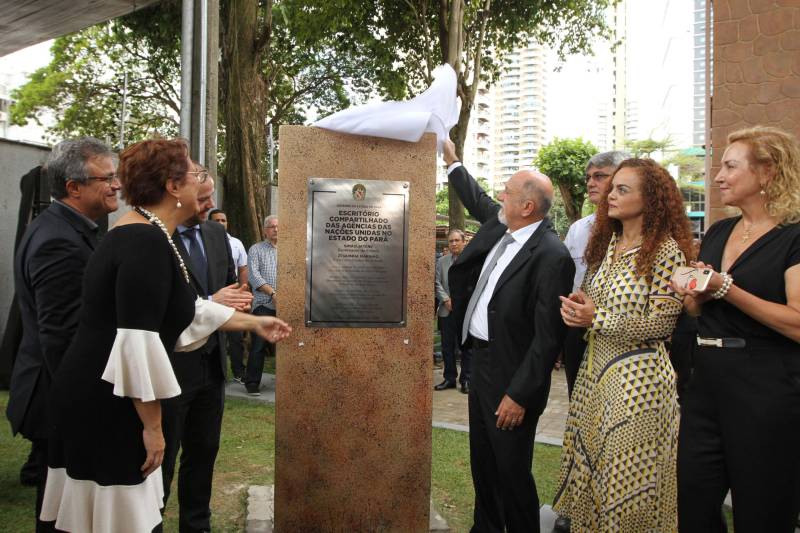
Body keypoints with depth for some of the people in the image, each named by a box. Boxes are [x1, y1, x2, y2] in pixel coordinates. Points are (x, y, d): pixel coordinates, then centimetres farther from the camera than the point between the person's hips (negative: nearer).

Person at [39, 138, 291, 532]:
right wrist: (152, 426, -18)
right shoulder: (147, 240, -21)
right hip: (105, 405, -10)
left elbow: (185, 309, 21)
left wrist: (254, 323, 26)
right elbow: (137, 342, -26)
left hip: (97, 397, 10)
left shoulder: (138, 235, 13)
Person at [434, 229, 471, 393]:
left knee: (466, 347, 4)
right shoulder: (441, 261, 10)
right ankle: (449, 378, 20)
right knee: (447, 347, 9)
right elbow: (438, 284, 5)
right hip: (446, 311, 3)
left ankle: (466, 379, 15)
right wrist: (447, 300, -9)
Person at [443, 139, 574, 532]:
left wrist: (519, 394, -20)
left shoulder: (551, 257, -22)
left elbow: (548, 336, -22)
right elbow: (478, 201, 28)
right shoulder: (499, 225, 3)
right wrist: (451, 159, 31)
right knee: (482, 462, 22)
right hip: (480, 359, 9)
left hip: (511, 375, -9)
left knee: (511, 472, 4)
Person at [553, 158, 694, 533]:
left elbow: (661, 322, -13)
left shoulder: (665, 249, -11)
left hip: (637, 376, -7)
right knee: (587, 467, 14)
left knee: (627, 480, 3)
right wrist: (576, 308, -3)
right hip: (594, 368, 7)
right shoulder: (607, 244, 10)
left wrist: (596, 318, -16)